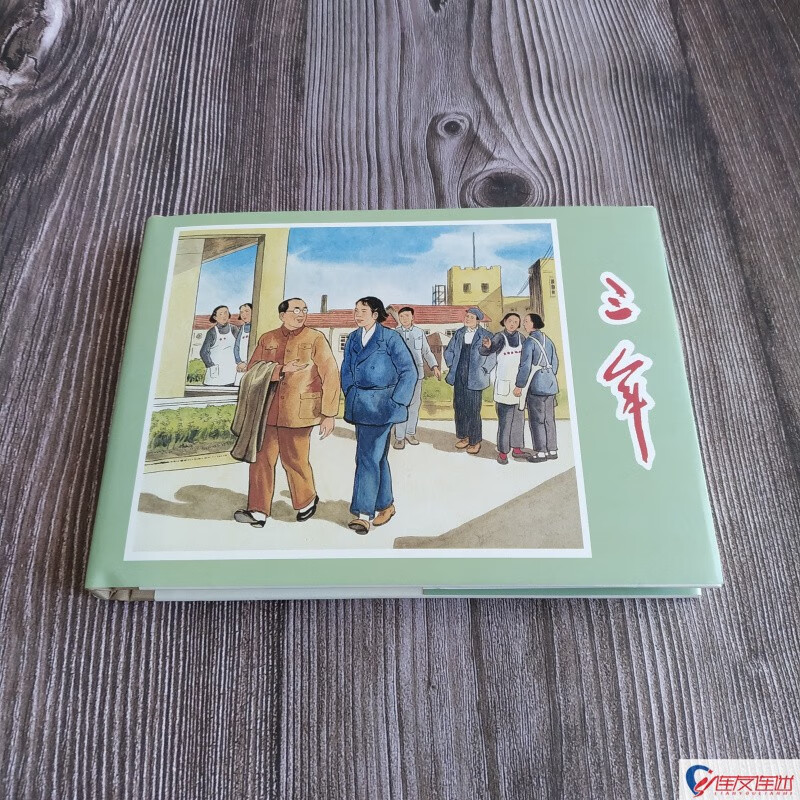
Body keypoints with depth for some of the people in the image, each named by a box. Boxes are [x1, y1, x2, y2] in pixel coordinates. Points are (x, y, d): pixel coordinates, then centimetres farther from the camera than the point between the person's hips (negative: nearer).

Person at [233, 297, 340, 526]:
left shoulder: (315, 339, 0)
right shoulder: (267, 339, 12)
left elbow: (330, 376, -4)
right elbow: (252, 369, 3)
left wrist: (329, 414, -8)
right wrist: (281, 369, -14)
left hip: (298, 412, -4)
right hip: (267, 411, 4)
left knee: (296, 460, 5)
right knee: (262, 459, 4)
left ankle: (307, 502, 30)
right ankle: (258, 511, 15)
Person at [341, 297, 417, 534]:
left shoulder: (390, 338, -6)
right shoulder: (353, 339, 11)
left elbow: (409, 371, -7)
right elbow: (346, 371, 17)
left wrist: (396, 403, -11)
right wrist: (350, 396, 3)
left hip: (380, 406, -6)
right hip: (359, 405, 6)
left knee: (368, 457, -10)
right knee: (376, 456, 14)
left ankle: (364, 513, -7)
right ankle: (385, 504, 26)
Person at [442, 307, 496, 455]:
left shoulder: (485, 335, -4)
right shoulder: (459, 334, 11)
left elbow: (492, 357, -3)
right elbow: (448, 351, 21)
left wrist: (483, 371, -5)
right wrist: (452, 365, 11)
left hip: (474, 379, -5)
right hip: (459, 377, 5)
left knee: (473, 410, -4)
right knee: (459, 407, 9)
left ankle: (475, 441, 7)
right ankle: (463, 436, 21)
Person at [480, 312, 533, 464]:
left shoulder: (520, 337, 6)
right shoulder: (499, 337, -9)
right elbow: (485, 351, -25)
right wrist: (487, 345, -48)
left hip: (519, 383, 6)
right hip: (504, 384, -6)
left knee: (519, 417, 12)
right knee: (505, 419, -6)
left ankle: (517, 448, 21)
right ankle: (502, 451, 1)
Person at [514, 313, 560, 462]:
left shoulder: (529, 342, -12)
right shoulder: (548, 341, 10)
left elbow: (525, 366, -16)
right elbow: (555, 363, 14)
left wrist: (519, 385, -10)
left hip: (536, 386, -7)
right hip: (550, 384, 7)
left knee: (536, 420, 0)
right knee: (549, 419, 13)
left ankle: (540, 452, 2)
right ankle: (552, 450, 18)